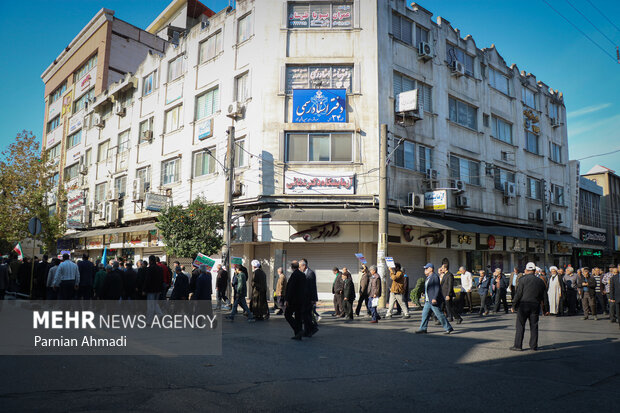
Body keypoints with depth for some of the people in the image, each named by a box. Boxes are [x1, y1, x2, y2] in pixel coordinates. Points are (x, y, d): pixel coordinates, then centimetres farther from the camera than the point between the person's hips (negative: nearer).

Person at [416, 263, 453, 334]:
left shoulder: (435, 276, -14)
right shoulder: (428, 277, 16)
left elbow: (437, 289, -20)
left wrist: (434, 299, -25)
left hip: (434, 301, -10)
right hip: (428, 301, 10)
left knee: (439, 315, -5)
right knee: (425, 314, 8)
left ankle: (448, 328, 5)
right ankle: (423, 329, 13)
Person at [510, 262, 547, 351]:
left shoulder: (523, 280, -8)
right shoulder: (540, 281, 6)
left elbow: (518, 294, -9)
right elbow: (542, 295, 14)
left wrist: (514, 305, -1)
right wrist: (541, 301, 32)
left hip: (523, 305, -4)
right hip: (535, 306, 4)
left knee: (520, 326, 0)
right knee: (534, 326, 11)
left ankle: (518, 345, 1)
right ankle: (534, 345, 14)